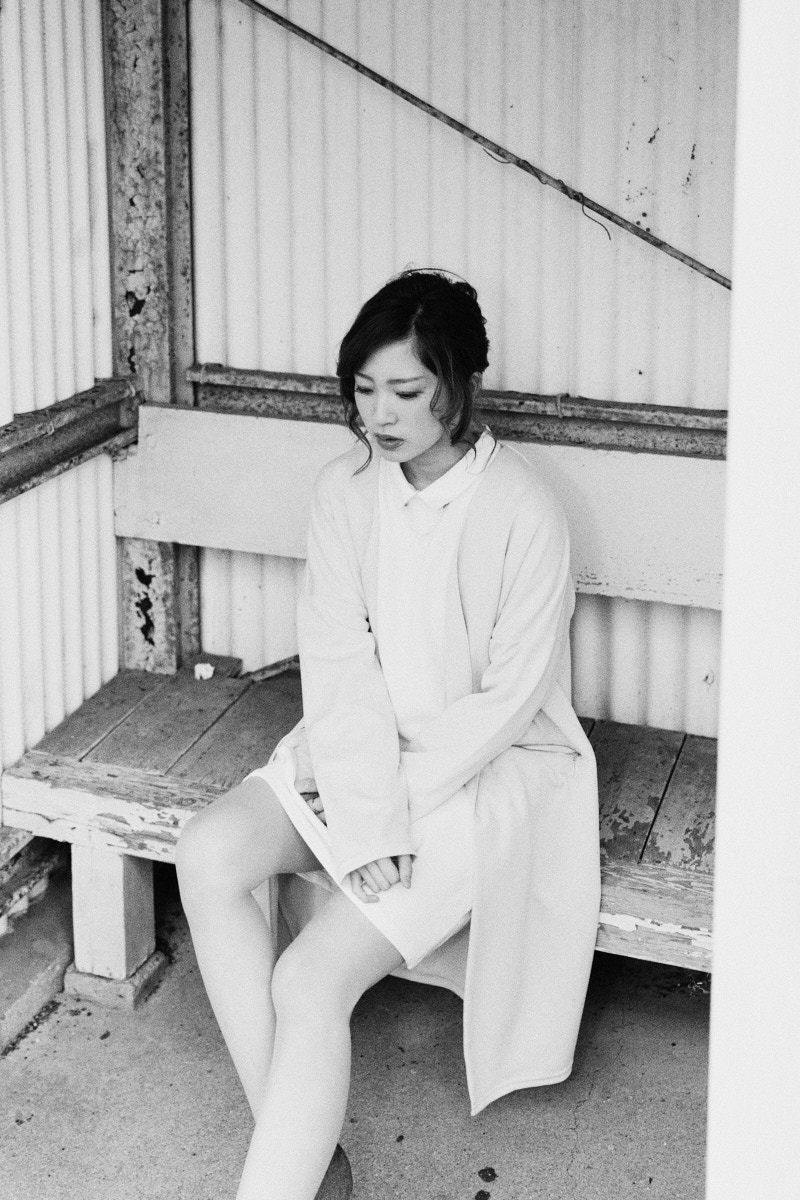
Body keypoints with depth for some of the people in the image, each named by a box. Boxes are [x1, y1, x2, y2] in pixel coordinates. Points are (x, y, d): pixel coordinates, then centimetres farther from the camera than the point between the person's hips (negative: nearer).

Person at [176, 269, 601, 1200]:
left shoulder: (523, 515, -17)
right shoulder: (345, 490, -2)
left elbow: (507, 701, -13)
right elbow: (338, 663, -7)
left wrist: (400, 797, -16)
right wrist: (369, 817, -18)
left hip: (485, 768, -5)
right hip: (356, 745, 6)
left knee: (309, 981, -24)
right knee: (208, 855, -22)